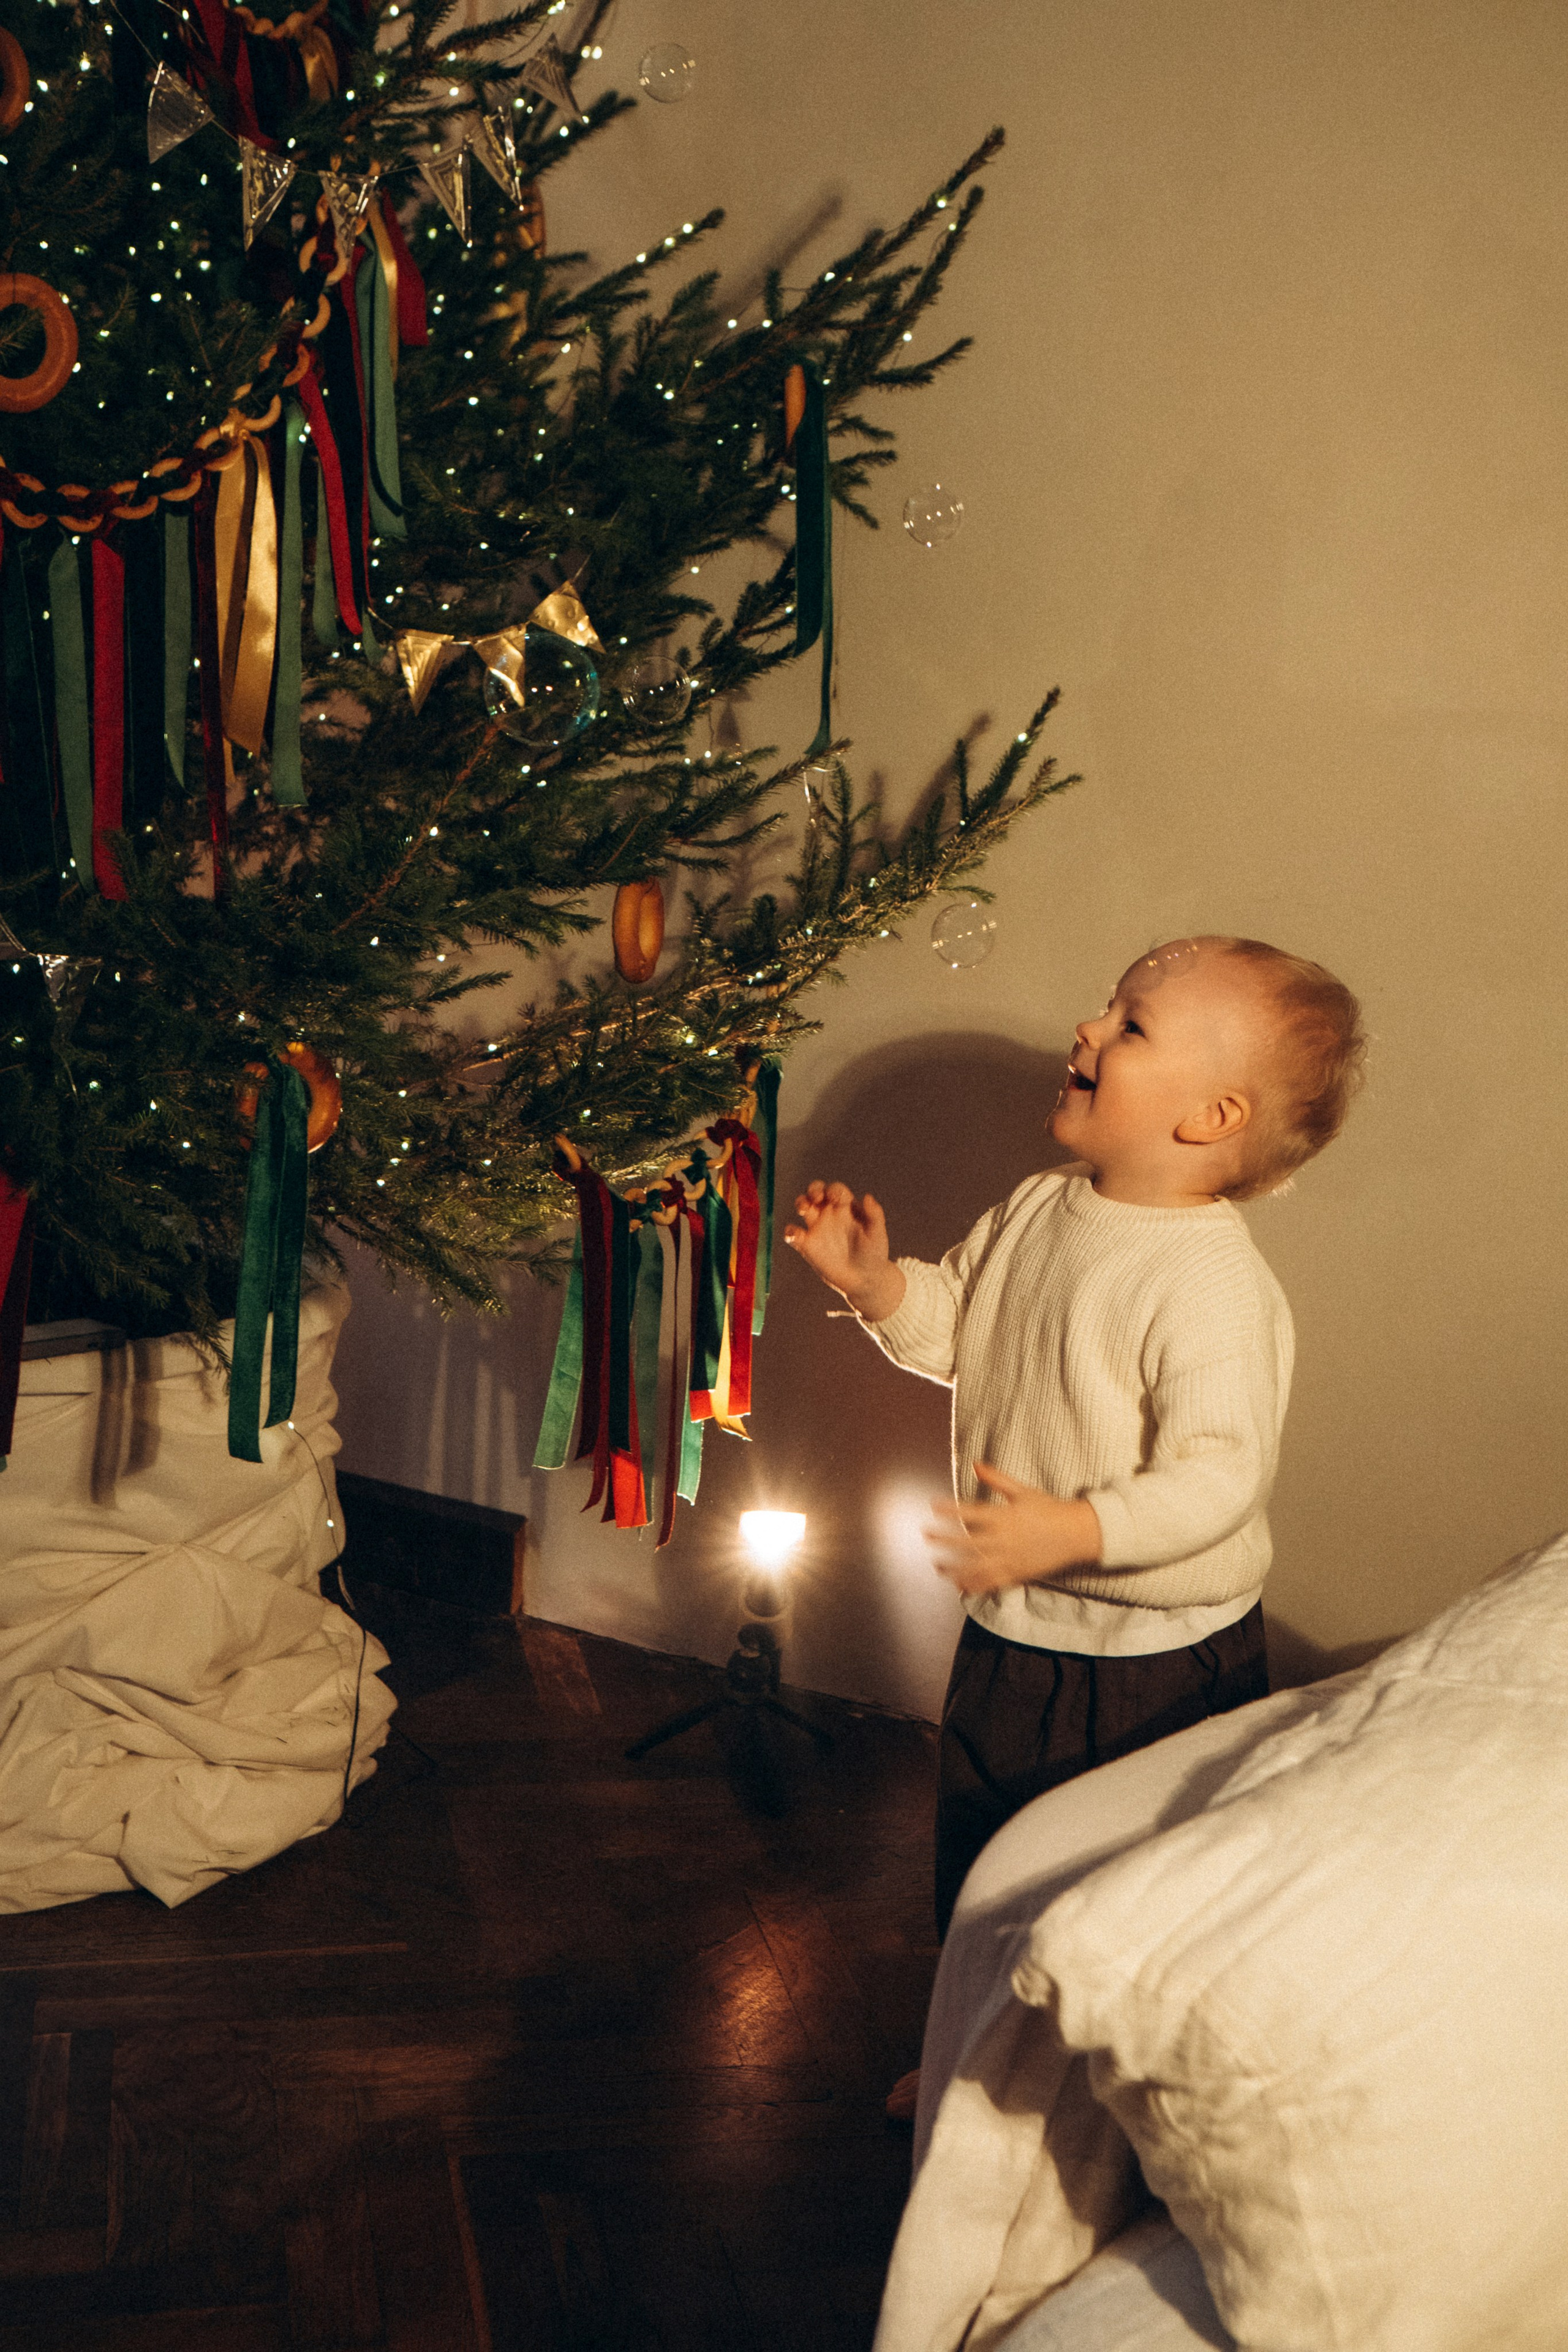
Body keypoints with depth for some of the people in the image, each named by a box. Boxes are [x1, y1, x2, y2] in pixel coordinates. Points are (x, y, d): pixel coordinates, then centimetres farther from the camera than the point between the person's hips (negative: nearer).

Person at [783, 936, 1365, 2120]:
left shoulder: (1219, 1289, -27)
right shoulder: (1038, 1213, -1)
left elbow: (1217, 1475, -32)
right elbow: (954, 1327, 13)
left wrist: (1080, 1532, -43)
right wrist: (879, 1282, -4)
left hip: (1158, 1661, -8)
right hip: (1013, 1632, 8)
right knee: (980, 1860, 24)